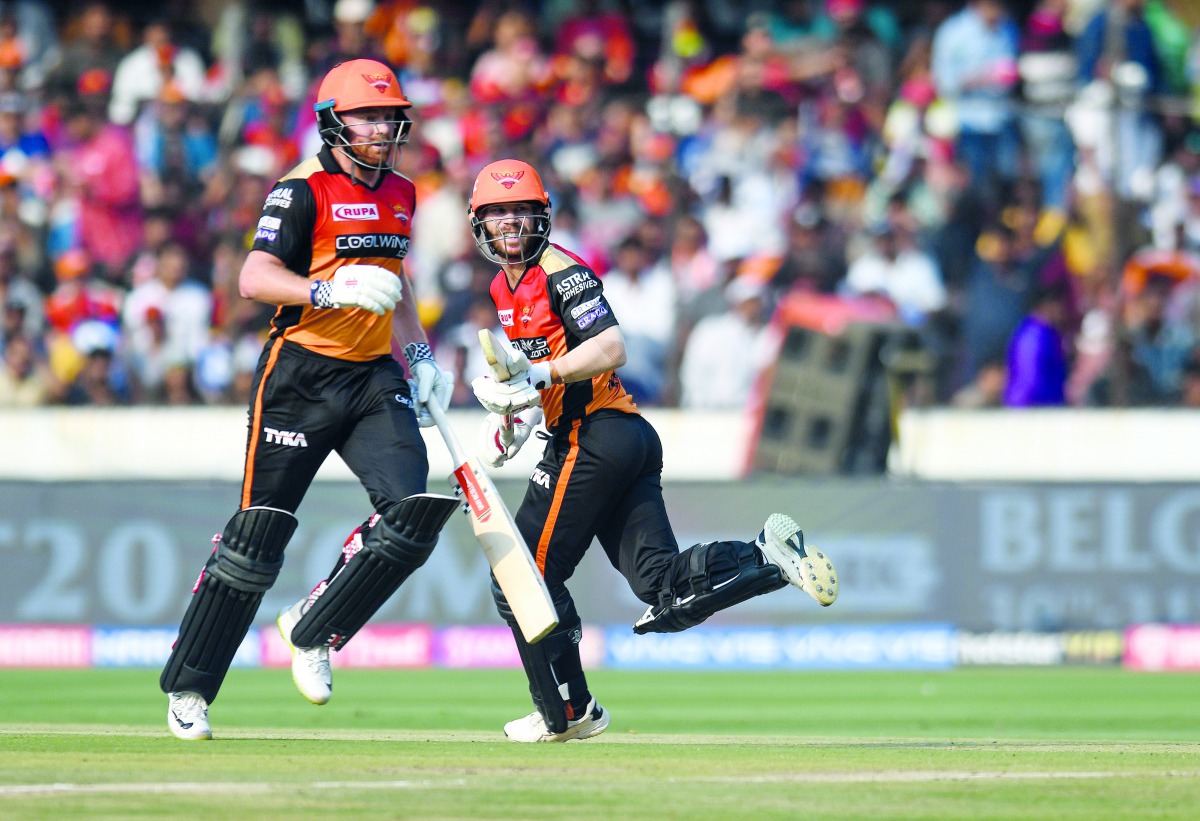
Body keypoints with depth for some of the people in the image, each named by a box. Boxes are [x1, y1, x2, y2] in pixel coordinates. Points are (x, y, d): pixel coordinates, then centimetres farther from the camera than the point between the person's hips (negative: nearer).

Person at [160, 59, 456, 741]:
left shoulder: (399, 193, 14)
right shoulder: (305, 189, -9)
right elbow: (256, 277, -20)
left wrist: (419, 353, 21)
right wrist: (329, 290, -34)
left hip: (374, 377, 6)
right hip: (301, 376, -6)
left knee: (414, 510, -15)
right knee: (259, 534, -4)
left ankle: (313, 632, 5)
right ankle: (187, 689, 7)